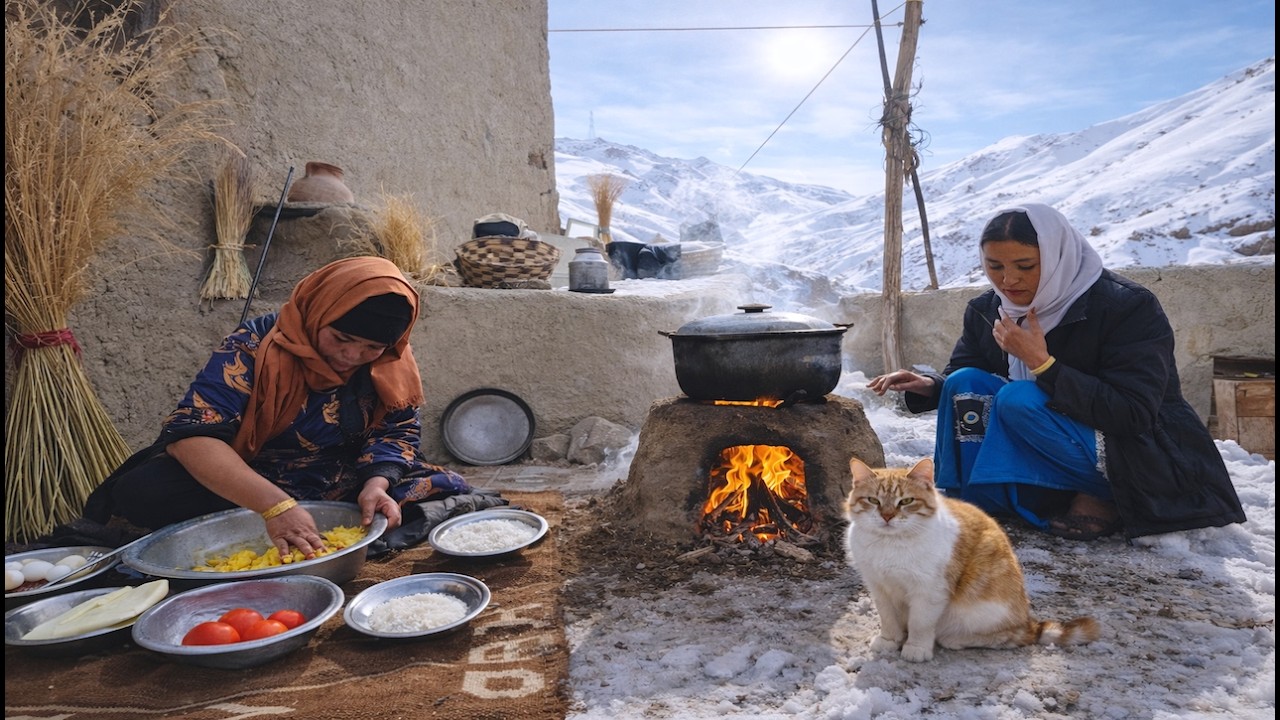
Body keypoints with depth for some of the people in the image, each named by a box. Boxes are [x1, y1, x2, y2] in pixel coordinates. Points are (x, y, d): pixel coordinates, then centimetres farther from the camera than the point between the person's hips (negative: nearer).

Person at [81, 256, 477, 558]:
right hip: (251, 487, -3)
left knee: (448, 492, -16)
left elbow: (398, 429, -6)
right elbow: (189, 435, -30)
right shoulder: (255, 346, -22)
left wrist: (377, 482, -30)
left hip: (345, 487, 4)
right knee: (141, 492, -28)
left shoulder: (392, 362, -9)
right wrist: (275, 504, -44)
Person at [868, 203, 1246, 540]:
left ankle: (1101, 500, -13)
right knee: (965, 384, -14)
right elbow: (959, 373, 5)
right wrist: (928, 385, -19)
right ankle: (971, 501, -11)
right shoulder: (987, 311, -4)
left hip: (1149, 463, -5)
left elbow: (1133, 415, -28)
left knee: (1018, 399, -29)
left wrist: (1042, 363, -33)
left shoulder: (1128, 307, -20)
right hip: (1053, 458, 6)